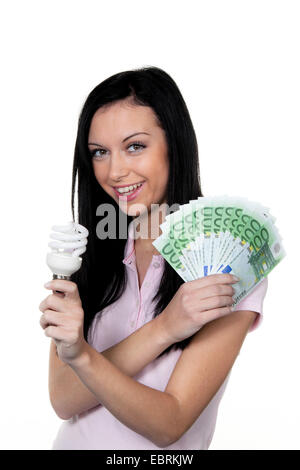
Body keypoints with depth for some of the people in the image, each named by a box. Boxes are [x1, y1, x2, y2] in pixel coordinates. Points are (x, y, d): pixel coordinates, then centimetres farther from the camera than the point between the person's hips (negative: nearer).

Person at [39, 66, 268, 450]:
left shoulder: (227, 264, -13)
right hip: (74, 442, 3)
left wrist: (83, 357, -31)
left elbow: (168, 426, -16)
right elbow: (63, 400, -11)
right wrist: (162, 330, -23)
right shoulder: (86, 252, -1)